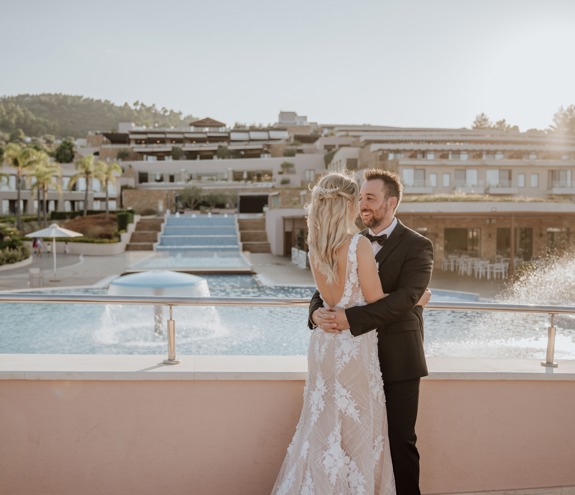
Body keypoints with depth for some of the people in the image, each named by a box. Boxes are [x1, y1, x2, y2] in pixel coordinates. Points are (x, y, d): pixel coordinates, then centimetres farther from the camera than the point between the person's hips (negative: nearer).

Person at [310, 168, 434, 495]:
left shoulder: (417, 246, -9)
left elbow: (404, 299, -23)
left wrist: (350, 318, -31)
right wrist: (318, 311, -19)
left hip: (398, 361, -4)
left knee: (400, 441, 8)